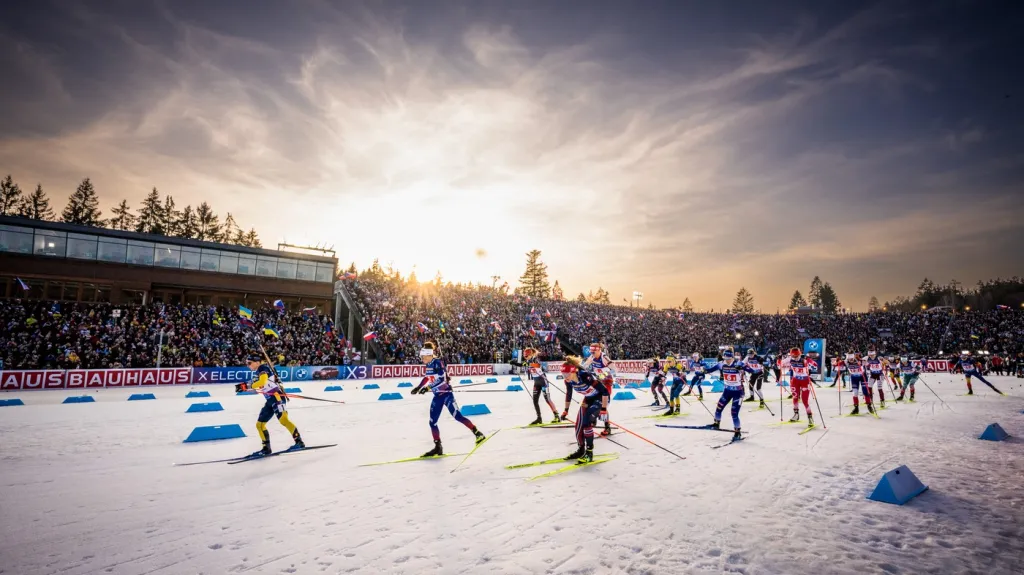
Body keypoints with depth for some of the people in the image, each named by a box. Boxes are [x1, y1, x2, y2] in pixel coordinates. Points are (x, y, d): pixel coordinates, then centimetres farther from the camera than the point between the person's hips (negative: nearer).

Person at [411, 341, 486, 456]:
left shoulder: (438, 363, -17)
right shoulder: (429, 365, 6)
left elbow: (442, 379, -27)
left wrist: (428, 388, -30)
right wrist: (418, 387, 28)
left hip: (446, 393, -8)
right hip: (437, 396, 8)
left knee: (458, 416, -13)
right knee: (432, 422, 5)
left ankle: (478, 433, 0)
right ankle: (438, 448, 14)